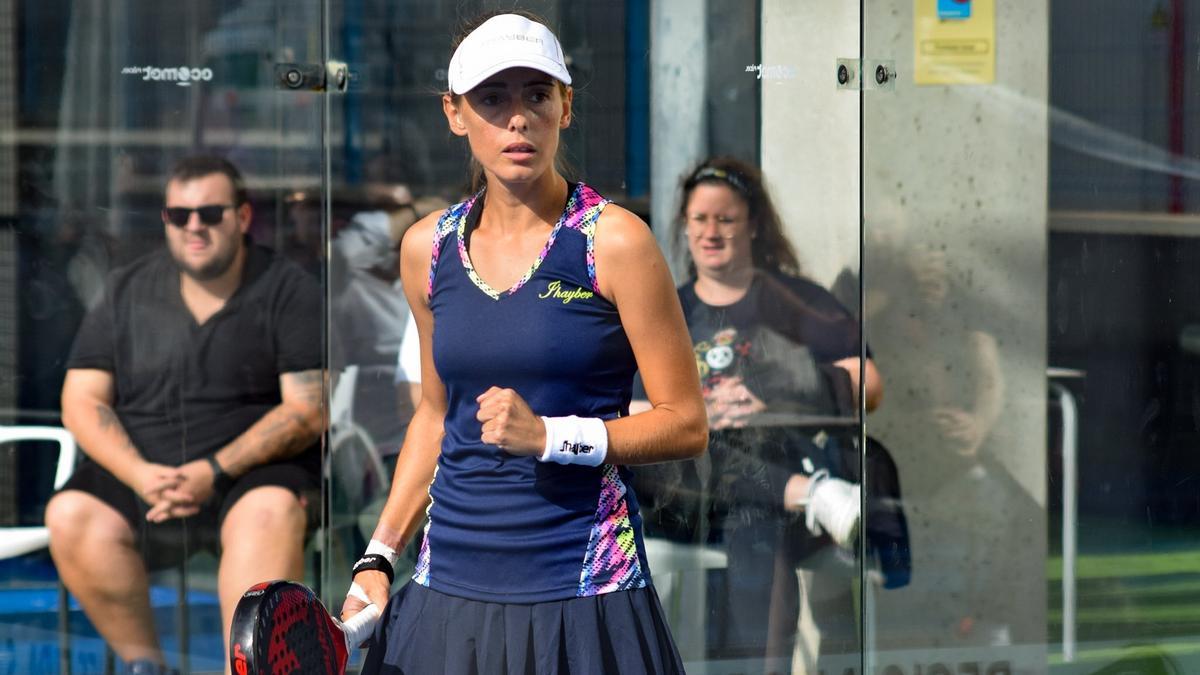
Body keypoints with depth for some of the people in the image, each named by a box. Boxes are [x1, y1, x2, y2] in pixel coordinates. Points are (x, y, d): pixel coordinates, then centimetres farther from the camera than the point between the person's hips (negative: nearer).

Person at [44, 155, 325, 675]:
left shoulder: (288, 291, 2)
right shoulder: (127, 293, 11)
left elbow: (306, 411, -6)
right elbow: (82, 402, 4)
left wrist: (215, 471, -19)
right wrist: (142, 475, -15)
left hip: (254, 471, -3)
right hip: (137, 472, 3)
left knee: (270, 512, -36)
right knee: (70, 516, -25)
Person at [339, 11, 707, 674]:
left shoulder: (613, 240, -8)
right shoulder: (428, 248, 7)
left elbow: (685, 425, -6)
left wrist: (548, 435, -18)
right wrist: (378, 557, 12)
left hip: (580, 592, -4)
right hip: (450, 585, 4)